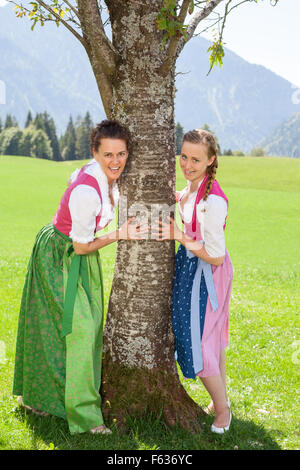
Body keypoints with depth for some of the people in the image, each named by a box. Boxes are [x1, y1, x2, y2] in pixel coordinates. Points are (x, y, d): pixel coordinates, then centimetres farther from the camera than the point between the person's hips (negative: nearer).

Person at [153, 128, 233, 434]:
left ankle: (222, 408, 23)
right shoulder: (193, 185, -4)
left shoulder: (212, 202, -31)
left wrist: (178, 235, -24)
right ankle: (220, 400, 38)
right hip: (190, 264, 9)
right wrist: (179, 198, 5)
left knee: (198, 342, 2)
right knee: (211, 337, 21)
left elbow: (216, 257, -25)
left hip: (204, 272, -9)